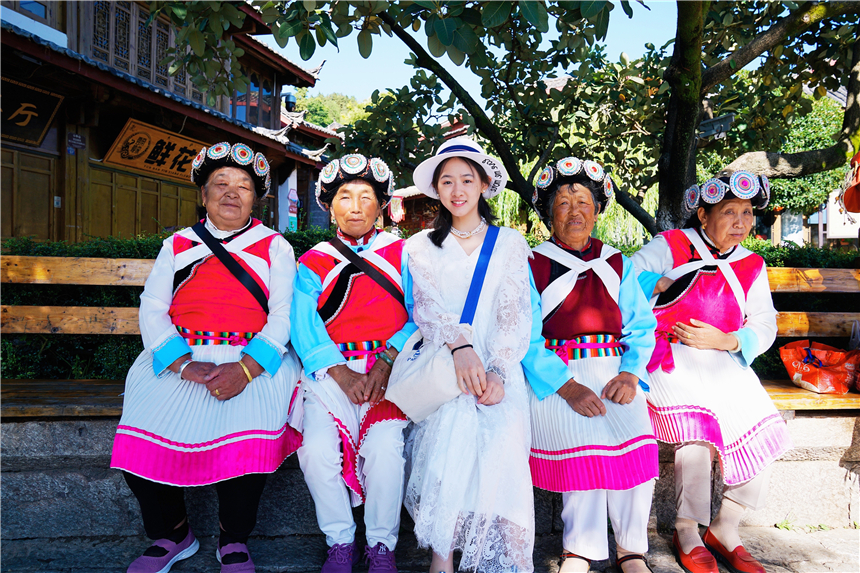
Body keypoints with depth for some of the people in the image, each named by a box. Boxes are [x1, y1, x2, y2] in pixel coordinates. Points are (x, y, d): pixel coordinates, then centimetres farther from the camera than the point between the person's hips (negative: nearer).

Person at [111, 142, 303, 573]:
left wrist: (245, 368, -20)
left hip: (256, 358, -2)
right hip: (179, 356, 3)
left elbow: (284, 314, -2)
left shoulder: (274, 246, 10)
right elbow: (152, 310, 6)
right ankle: (171, 535, 4)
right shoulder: (177, 245, 16)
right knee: (143, 425, -21)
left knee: (248, 432, -29)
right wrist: (184, 364, -14)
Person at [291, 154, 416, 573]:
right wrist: (341, 374, -15)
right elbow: (304, 325, 0)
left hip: (388, 369, -1)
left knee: (384, 447, -26)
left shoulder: (401, 254, 13)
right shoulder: (313, 263, 15)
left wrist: (387, 362, -15)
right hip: (331, 369, 1)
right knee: (316, 449, -23)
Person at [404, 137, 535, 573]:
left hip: (497, 366, 0)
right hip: (440, 364, 0)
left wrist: (498, 371, -14)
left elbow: (514, 314, 4)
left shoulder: (510, 243, 16)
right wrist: (459, 344, -20)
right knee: (452, 424, -31)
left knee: (501, 436, -30)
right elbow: (425, 308, 2)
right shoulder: (421, 247, 17)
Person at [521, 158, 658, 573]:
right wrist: (567, 387, -17)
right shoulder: (532, 267, 5)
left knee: (634, 438, -23)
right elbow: (527, 339, -4)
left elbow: (642, 327, 11)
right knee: (583, 441, -27)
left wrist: (630, 374, -9)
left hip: (614, 370, 3)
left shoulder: (618, 266, 18)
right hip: (554, 375, -2)